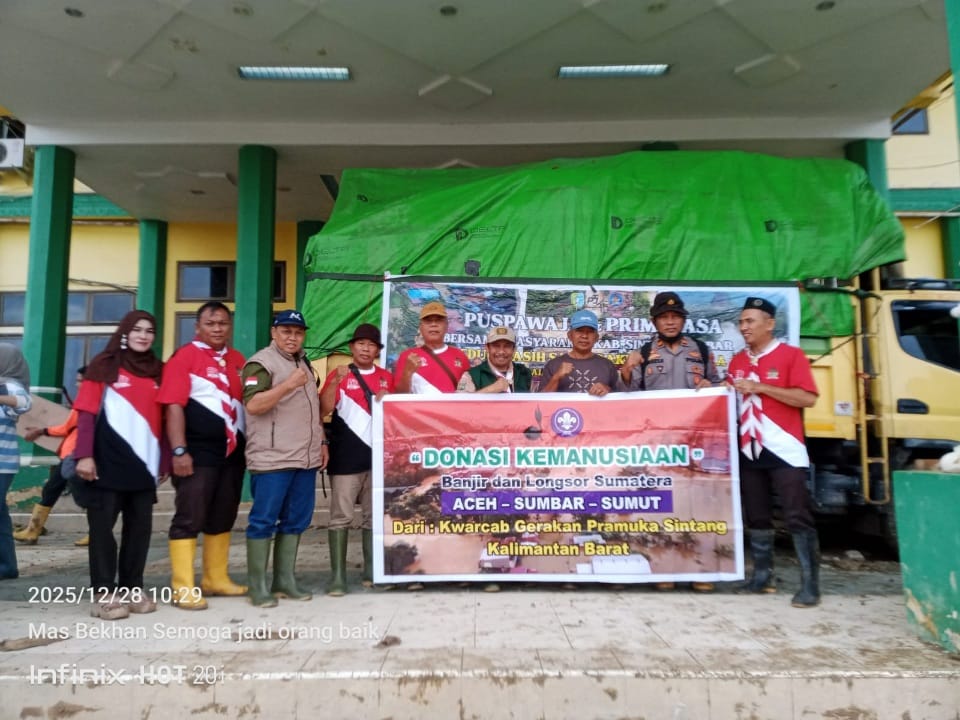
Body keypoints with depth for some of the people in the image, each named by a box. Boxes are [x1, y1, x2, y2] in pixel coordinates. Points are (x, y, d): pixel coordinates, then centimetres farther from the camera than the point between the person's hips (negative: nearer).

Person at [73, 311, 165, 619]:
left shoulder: (158, 371, 13)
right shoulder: (104, 366, 1)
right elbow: (87, 412, -5)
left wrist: (164, 460, 11)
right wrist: (84, 454, -14)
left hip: (144, 462, 4)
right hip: (107, 462, -4)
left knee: (140, 527, 7)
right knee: (102, 527, 2)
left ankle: (132, 589, 18)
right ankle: (104, 593, 9)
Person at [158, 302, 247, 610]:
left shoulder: (237, 360, 13)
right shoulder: (184, 357, -6)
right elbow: (174, 406, -13)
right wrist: (179, 450, -19)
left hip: (232, 452, 7)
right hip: (198, 453, -7)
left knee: (223, 519, 14)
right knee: (188, 519, -1)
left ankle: (216, 579, 25)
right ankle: (183, 588, 6)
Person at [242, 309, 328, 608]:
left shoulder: (304, 363, 19)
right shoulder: (261, 362, -6)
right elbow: (253, 405, -18)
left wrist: (321, 441, 19)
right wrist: (288, 385, -26)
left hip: (306, 459, 8)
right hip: (273, 459, -8)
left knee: (295, 521, 10)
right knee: (264, 521, -2)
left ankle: (284, 581, 19)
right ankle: (257, 586, 7)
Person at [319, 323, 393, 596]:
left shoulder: (387, 378, 13)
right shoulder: (338, 375, 2)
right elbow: (323, 410, -9)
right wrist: (335, 382, -22)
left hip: (379, 456, 4)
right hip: (346, 457, -3)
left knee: (374, 517, 9)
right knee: (341, 517, -3)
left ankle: (371, 572, 18)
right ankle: (337, 576, 2)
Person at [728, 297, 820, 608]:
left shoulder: (792, 355, -5)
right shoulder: (737, 361, 13)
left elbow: (808, 398, -14)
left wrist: (761, 387, -17)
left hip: (784, 450, -6)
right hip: (749, 451, 6)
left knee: (798, 517, -4)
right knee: (756, 518, 12)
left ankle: (810, 585, 2)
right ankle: (762, 577, 23)